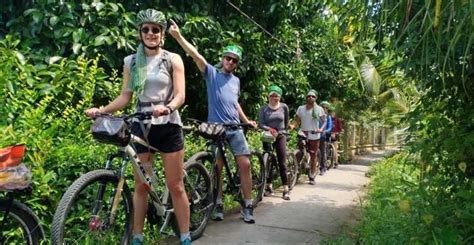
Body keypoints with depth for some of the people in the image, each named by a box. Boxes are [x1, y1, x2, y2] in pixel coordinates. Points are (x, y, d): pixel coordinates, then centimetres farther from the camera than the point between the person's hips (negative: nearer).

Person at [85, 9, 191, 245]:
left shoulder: (173, 59, 1)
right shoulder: (131, 62, 9)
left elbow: (180, 95, -8)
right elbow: (125, 96, 7)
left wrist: (167, 108, -29)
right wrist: (101, 110, -8)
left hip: (168, 126, -2)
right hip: (141, 126, 3)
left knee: (175, 186, 2)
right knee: (141, 186, 7)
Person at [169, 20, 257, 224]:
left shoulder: (236, 81, 17)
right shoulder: (212, 73, 1)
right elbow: (196, 55, -13)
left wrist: (246, 120, 22)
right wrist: (178, 36, -26)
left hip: (235, 128, 4)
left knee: (245, 164, -4)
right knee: (218, 167, 2)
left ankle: (247, 206, 5)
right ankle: (218, 205, 17)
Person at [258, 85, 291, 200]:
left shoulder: (284, 107, 0)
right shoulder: (264, 109, 0)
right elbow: (260, 124, -9)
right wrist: (269, 129, -25)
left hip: (280, 136, -1)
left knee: (282, 163, -4)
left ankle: (286, 189, -1)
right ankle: (269, 186, 18)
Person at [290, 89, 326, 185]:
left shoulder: (319, 109, 2)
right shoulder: (301, 108, 6)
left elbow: (324, 121, 2)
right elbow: (297, 120, 5)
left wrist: (321, 129, -18)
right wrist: (293, 125, -16)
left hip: (314, 135, -1)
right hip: (302, 134, 1)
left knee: (313, 156, 6)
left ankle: (312, 177, 16)